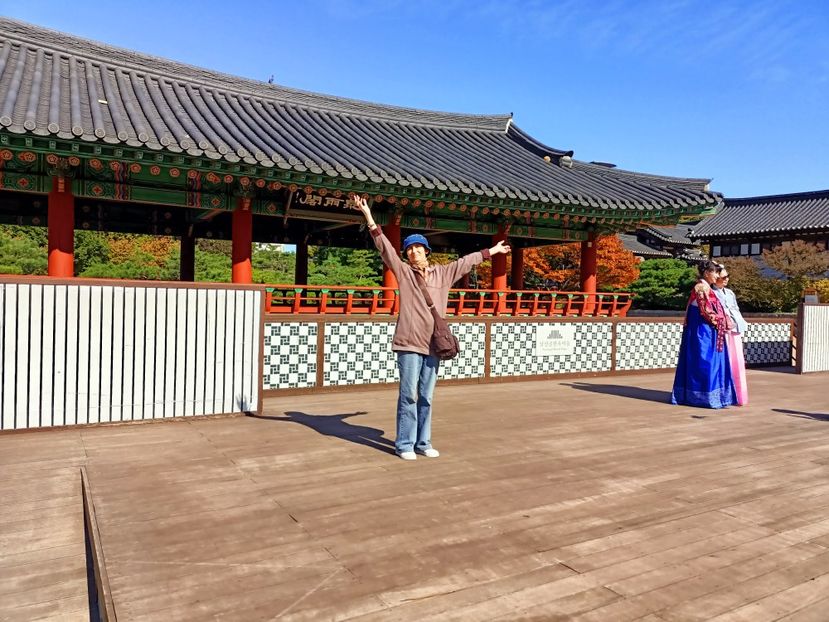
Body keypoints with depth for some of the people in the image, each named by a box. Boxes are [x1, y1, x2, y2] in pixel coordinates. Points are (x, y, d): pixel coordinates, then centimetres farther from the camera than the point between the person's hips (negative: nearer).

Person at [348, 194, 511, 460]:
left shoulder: (443, 273, 13)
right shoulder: (403, 271, 3)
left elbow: (467, 261, 23)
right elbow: (385, 247, -4)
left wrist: (492, 251, 32)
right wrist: (368, 216, -11)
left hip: (434, 344, 4)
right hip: (410, 342, -4)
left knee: (426, 397, 11)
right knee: (409, 395, -2)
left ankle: (423, 443, 21)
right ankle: (404, 444, 8)